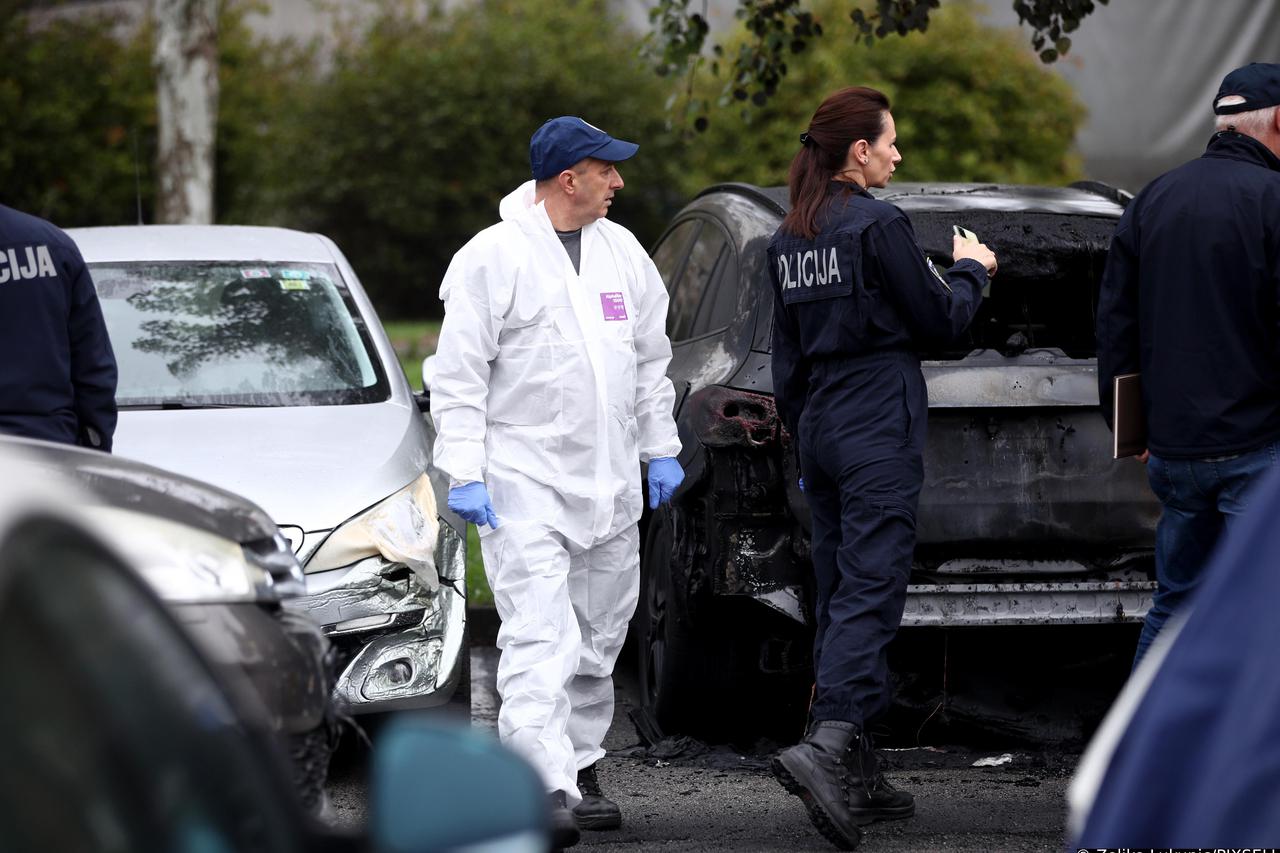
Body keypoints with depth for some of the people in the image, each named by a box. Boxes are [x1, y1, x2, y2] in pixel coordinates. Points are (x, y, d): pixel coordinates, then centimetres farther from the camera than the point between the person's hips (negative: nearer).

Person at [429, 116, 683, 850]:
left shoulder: (622, 251, 10)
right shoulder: (492, 257, -8)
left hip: (611, 485, 6)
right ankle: (548, 789, -23)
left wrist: (661, 450, 15)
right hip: (525, 482, -6)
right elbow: (459, 376, -9)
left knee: (598, 641, 12)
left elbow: (652, 358, 19)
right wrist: (464, 472, -14)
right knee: (539, 638, -15)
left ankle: (582, 768, 25)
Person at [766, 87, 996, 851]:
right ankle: (827, 745, -28)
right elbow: (939, 321, -5)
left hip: (820, 427, 8)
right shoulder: (879, 225, -11)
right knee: (871, 592, -12)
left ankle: (858, 773, 11)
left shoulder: (790, 239, 12)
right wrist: (971, 271, 13)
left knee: (840, 596, 10)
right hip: (880, 430, -8)